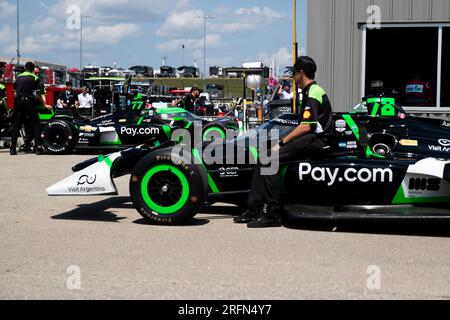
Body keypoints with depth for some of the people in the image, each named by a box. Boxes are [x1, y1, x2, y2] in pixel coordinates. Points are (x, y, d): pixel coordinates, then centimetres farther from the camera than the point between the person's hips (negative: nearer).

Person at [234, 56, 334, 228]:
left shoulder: (313, 93, -11)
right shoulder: (311, 91, 22)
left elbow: (306, 126, -20)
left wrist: (283, 142, -16)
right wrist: (284, 142, 10)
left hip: (316, 141, -10)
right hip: (309, 139, 10)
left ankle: (273, 215, -22)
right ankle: (254, 209, -1)